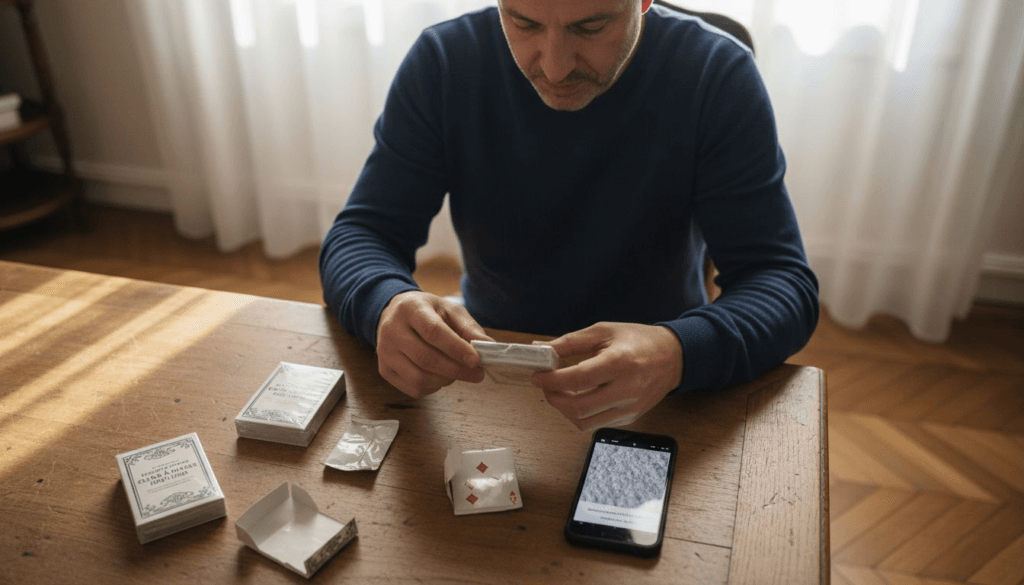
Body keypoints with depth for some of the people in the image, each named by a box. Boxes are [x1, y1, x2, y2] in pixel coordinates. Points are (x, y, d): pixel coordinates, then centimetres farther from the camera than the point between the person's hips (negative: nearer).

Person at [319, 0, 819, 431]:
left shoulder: (717, 77, -13)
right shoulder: (442, 63, -9)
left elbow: (786, 280, -16)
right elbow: (359, 235, -8)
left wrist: (680, 352, -38)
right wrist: (386, 304, -32)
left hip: (653, 401, 0)